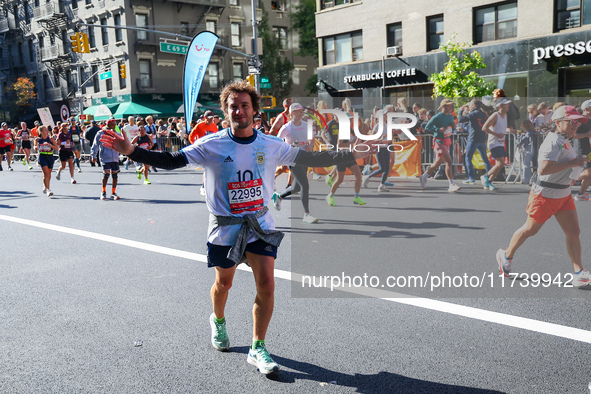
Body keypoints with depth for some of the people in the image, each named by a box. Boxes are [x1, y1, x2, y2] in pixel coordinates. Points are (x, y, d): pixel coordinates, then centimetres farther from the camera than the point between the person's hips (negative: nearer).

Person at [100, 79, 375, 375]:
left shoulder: (271, 146, -2)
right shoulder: (212, 145, -9)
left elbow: (309, 158, 5)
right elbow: (171, 161, -11)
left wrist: (352, 155, 3)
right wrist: (132, 151, -22)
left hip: (261, 225, 2)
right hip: (225, 228, -1)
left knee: (266, 284, -7)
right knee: (224, 283, 15)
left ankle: (257, 349, 8)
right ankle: (218, 321, 49)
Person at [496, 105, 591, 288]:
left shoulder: (565, 142, 11)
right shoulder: (553, 142, -21)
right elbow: (543, 169, -33)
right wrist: (572, 163, -28)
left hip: (564, 194, 9)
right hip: (545, 194, -9)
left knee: (574, 232, 1)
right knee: (530, 230, 7)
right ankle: (506, 255, 29)